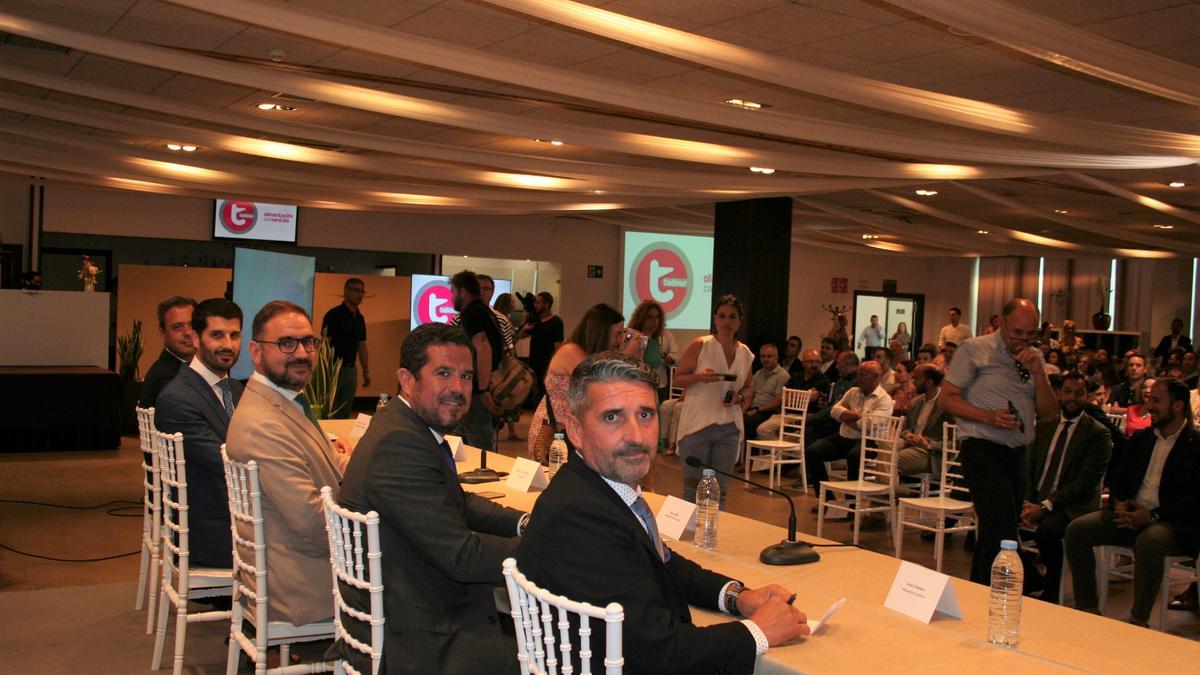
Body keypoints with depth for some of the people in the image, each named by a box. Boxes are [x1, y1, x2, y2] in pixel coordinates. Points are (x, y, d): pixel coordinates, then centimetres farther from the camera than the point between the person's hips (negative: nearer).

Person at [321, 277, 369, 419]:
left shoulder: (360, 318, 12)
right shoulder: (334, 314, -9)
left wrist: (366, 371, 14)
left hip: (351, 370, 7)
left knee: (345, 412, 9)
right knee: (329, 412, -5)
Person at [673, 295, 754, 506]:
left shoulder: (746, 354, 7)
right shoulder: (699, 346, -5)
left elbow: (748, 388, 18)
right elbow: (677, 378, -3)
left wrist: (740, 397, -4)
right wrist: (700, 377, -21)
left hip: (728, 428, 4)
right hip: (697, 425, -4)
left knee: (719, 491, 11)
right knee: (692, 489, 3)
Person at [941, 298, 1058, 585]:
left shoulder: (1034, 357, 14)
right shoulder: (975, 349, -4)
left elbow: (1049, 413, 9)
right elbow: (948, 398, -7)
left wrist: (1038, 373, -5)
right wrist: (989, 417, -20)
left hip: (1017, 453, 7)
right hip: (982, 451, -7)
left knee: (993, 534, 12)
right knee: (1003, 535, -15)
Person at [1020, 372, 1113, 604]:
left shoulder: (1098, 433, -3)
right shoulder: (1044, 426, 15)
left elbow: (1086, 482, -12)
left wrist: (1045, 506, -19)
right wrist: (1027, 502, -6)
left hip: (1072, 506, -5)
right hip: (1036, 501, 5)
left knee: (1047, 528, -36)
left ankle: (1051, 591, -7)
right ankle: (1032, 580, 3)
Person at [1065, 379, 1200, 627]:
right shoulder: (1141, 438, 17)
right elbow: (1119, 479, 18)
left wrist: (1153, 515, -21)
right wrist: (1119, 504, -4)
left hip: (1175, 523, -6)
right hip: (1131, 514, 6)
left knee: (1148, 541, -39)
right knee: (1077, 529, -15)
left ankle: (1139, 620, -23)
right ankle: (1088, 608, -8)